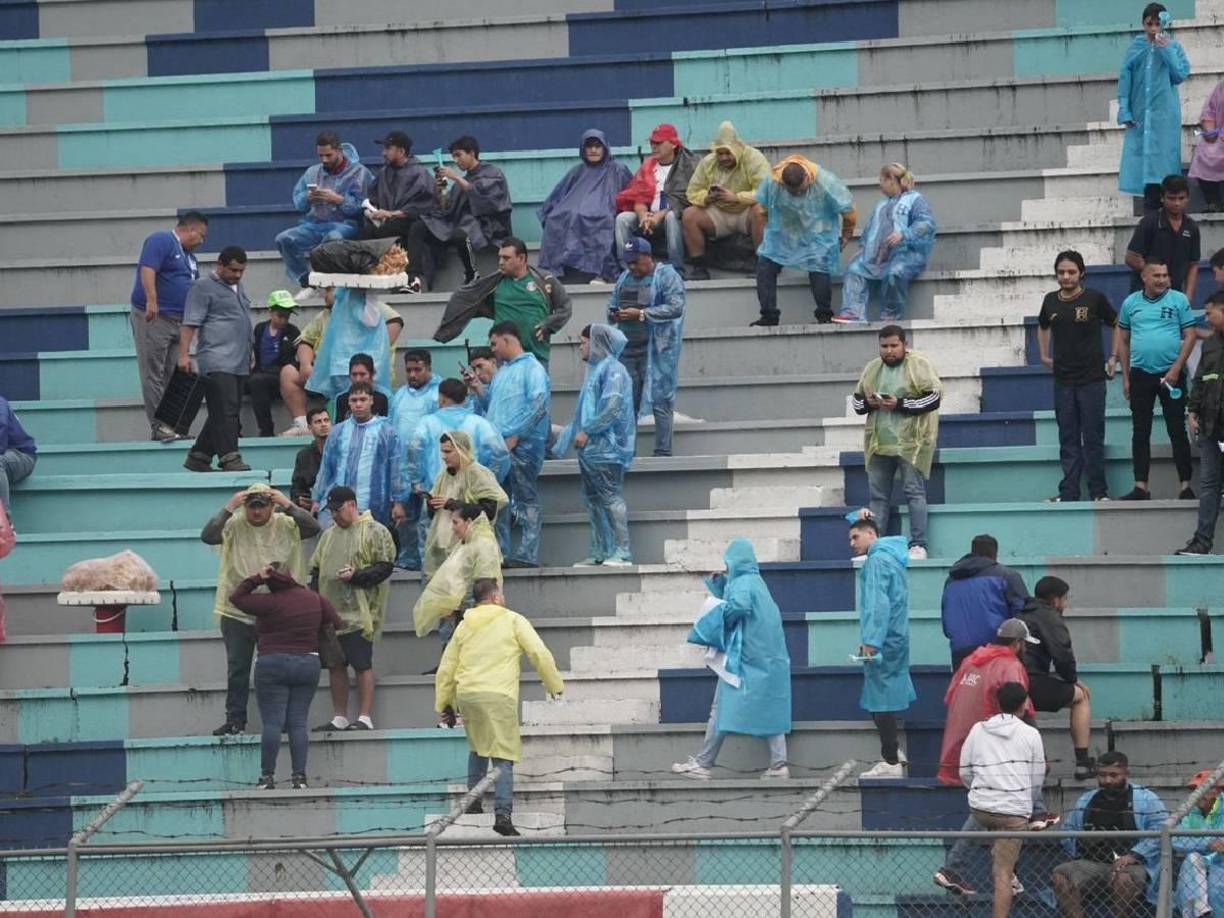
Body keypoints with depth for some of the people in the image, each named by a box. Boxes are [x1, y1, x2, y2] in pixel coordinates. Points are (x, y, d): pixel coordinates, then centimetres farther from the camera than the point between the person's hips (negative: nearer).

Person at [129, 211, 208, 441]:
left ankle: (172, 424, 7)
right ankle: (159, 426, -11)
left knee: (174, 377, 6)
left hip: (178, 320, 9)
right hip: (153, 318, -9)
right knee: (154, 374, -8)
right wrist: (151, 301, -29)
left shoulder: (188, 256, 23)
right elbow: (147, 270, -20)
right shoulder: (161, 241, -6)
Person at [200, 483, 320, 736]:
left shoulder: (285, 526, -2)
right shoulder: (234, 526, -4)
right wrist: (229, 508, -23)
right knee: (237, 669, 6)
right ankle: (235, 719, 13)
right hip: (237, 613, 0)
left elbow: (313, 528, -16)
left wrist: (288, 505, -21)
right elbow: (207, 536, -18)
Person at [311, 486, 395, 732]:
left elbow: (385, 567, -9)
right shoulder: (329, 534, 19)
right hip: (329, 612, 7)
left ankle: (365, 718, -3)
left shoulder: (375, 532, -2)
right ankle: (339, 718, 13)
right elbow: (316, 569, 24)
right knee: (335, 665, 7)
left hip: (359, 613, -7)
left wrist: (355, 575, -18)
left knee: (362, 666, -6)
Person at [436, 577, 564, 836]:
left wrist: (444, 704, 26)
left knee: (478, 747, 27)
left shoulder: (465, 626, 18)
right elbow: (539, 653, -1)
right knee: (503, 757, -6)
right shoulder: (513, 620, 5)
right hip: (499, 694, -5)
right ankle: (503, 813, -17)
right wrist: (554, 685, 11)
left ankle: (473, 800, 22)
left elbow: (446, 668, 18)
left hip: (467, 695, 5)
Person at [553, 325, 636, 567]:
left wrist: (587, 431, -17)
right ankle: (599, 554, 12)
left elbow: (612, 406, -19)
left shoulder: (612, 369, -9)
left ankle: (622, 553, -12)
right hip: (590, 448, 10)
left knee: (611, 498, -11)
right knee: (593, 501, 9)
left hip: (607, 447, -10)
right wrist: (571, 434, 18)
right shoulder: (596, 369, 20)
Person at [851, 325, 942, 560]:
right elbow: (856, 401, 20)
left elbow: (933, 399, -11)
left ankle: (918, 545, -8)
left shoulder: (919, 366, -3)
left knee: (914, 492, -7)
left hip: (910, 442, -6)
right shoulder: (872, 369, 14)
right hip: (879, 443, 6)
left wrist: (900, 404, -17)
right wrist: (868, 403, -3)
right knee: (878, 494, 6)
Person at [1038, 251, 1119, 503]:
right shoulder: (1051, 301, 7)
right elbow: (1043, 327, 27)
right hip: (1063, 381, 4)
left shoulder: (1095, 299, -4)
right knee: (1068, 441, 6)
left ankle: (1099, 492, 4)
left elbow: (1117, 326, 6)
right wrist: (1044, 355, 19)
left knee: (1093, 439, -2)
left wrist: (1114, 357, 2)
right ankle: (1068, 493, 8)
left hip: (1092, 379, -4)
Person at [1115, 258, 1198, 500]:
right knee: (1140, 433, 4)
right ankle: (1140, 487, 8)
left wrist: (1176, 369, -13)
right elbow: (1123, 341, 12)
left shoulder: (1178, 301, -2)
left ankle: (1186, 487, 0)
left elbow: (1190, 336, -4)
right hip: (1140, 375, 3)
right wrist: (1125, 377, 7)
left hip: (1171, 374, -3)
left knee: (1177, 431, -2)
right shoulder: (1130, 303, 7)